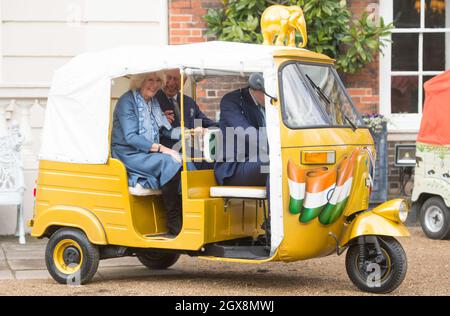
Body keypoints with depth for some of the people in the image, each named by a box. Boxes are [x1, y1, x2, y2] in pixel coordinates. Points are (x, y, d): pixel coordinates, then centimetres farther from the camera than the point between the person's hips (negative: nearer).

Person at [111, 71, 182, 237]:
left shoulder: (153, 102, 15)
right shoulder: (127, 101, -10)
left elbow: (167, 130, 11)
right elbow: (130, 137, -20)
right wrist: (161, 149, -27)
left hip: (148, 155, 7)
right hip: (128, 156, -7)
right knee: (169, 163, -29)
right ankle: (174, 226, -26)